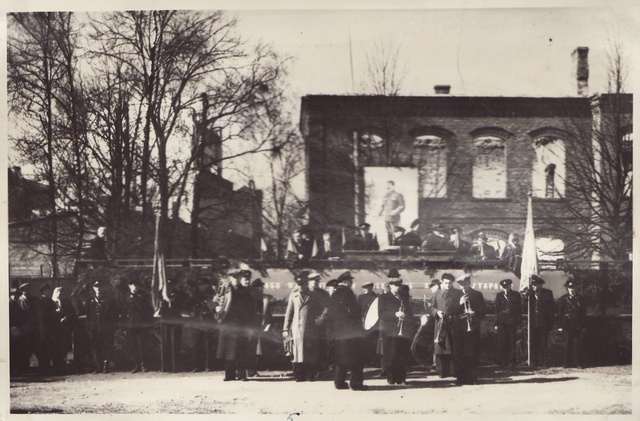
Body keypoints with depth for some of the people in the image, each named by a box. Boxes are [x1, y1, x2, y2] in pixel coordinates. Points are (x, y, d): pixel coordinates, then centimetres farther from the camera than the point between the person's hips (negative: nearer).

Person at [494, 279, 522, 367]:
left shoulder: (516, 295, 7)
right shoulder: (499, 296, 7)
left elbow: (519, 309, 8)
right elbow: (497, 309, 7)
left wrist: (519, 322, 2)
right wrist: (496, 323, 2)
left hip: (512, 322, 0)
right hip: (502, 322, 0)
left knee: (512, 342, -2)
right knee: (502, 342, -2)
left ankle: (512, 360, 4)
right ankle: (503, 361, 5)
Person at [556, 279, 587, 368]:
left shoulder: (580, 299, 10)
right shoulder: (563, 299, 3)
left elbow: (583, 314, 12)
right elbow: (559, 313, 1)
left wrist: (583, 326, 7)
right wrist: (560, 326, -5)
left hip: (578, 326, 2)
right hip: (567, 326, -2)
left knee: (577, 344, -1)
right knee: (567, 344, -1)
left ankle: (576, 362, 5)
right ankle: (566, 363, 4)